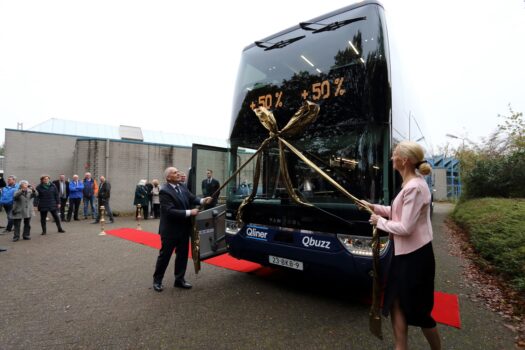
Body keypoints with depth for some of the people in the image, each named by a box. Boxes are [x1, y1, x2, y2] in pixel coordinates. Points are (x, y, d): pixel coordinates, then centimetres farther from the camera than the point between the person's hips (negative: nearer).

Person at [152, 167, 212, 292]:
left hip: (184, 229, 7)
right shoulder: (164, 191, -20)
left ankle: (179, 279, 29)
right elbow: (170, 211, -27)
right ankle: (157, 280, 28)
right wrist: (189, 213, -26)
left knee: (182, 255, 14)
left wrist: (202, 200, -20)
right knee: (164, 255, 9)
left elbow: (192, 198, 2)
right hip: (170, 230, -7)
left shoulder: (182, 187, 3)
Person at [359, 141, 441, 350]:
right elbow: (399, 213, 16)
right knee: (397, 303, 15)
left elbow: (405, 227, -25)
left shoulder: (414, 187, -24)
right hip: (405, 253, 9)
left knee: (418, 311, 11)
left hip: (415, 255, -9)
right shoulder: (411, 184, 8)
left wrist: (379, 222, -11)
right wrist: (374, 207, 11)